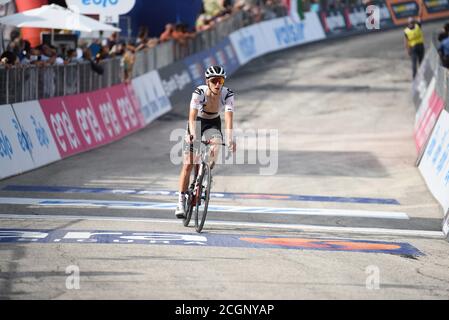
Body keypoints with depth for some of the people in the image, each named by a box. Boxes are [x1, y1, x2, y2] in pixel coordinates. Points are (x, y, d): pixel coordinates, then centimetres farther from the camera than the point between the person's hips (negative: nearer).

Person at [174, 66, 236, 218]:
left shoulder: (227, 94, -24)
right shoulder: (199, 92, -29)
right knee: (188, 164, -7)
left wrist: (229, 138, -49)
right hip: (197, 122, -1)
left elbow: (229, 118, -34)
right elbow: (192, 117, -37)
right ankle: (181, 201, 2)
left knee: (216, 143, -33)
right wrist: (193, 134, -54)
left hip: (213, 124, 1)